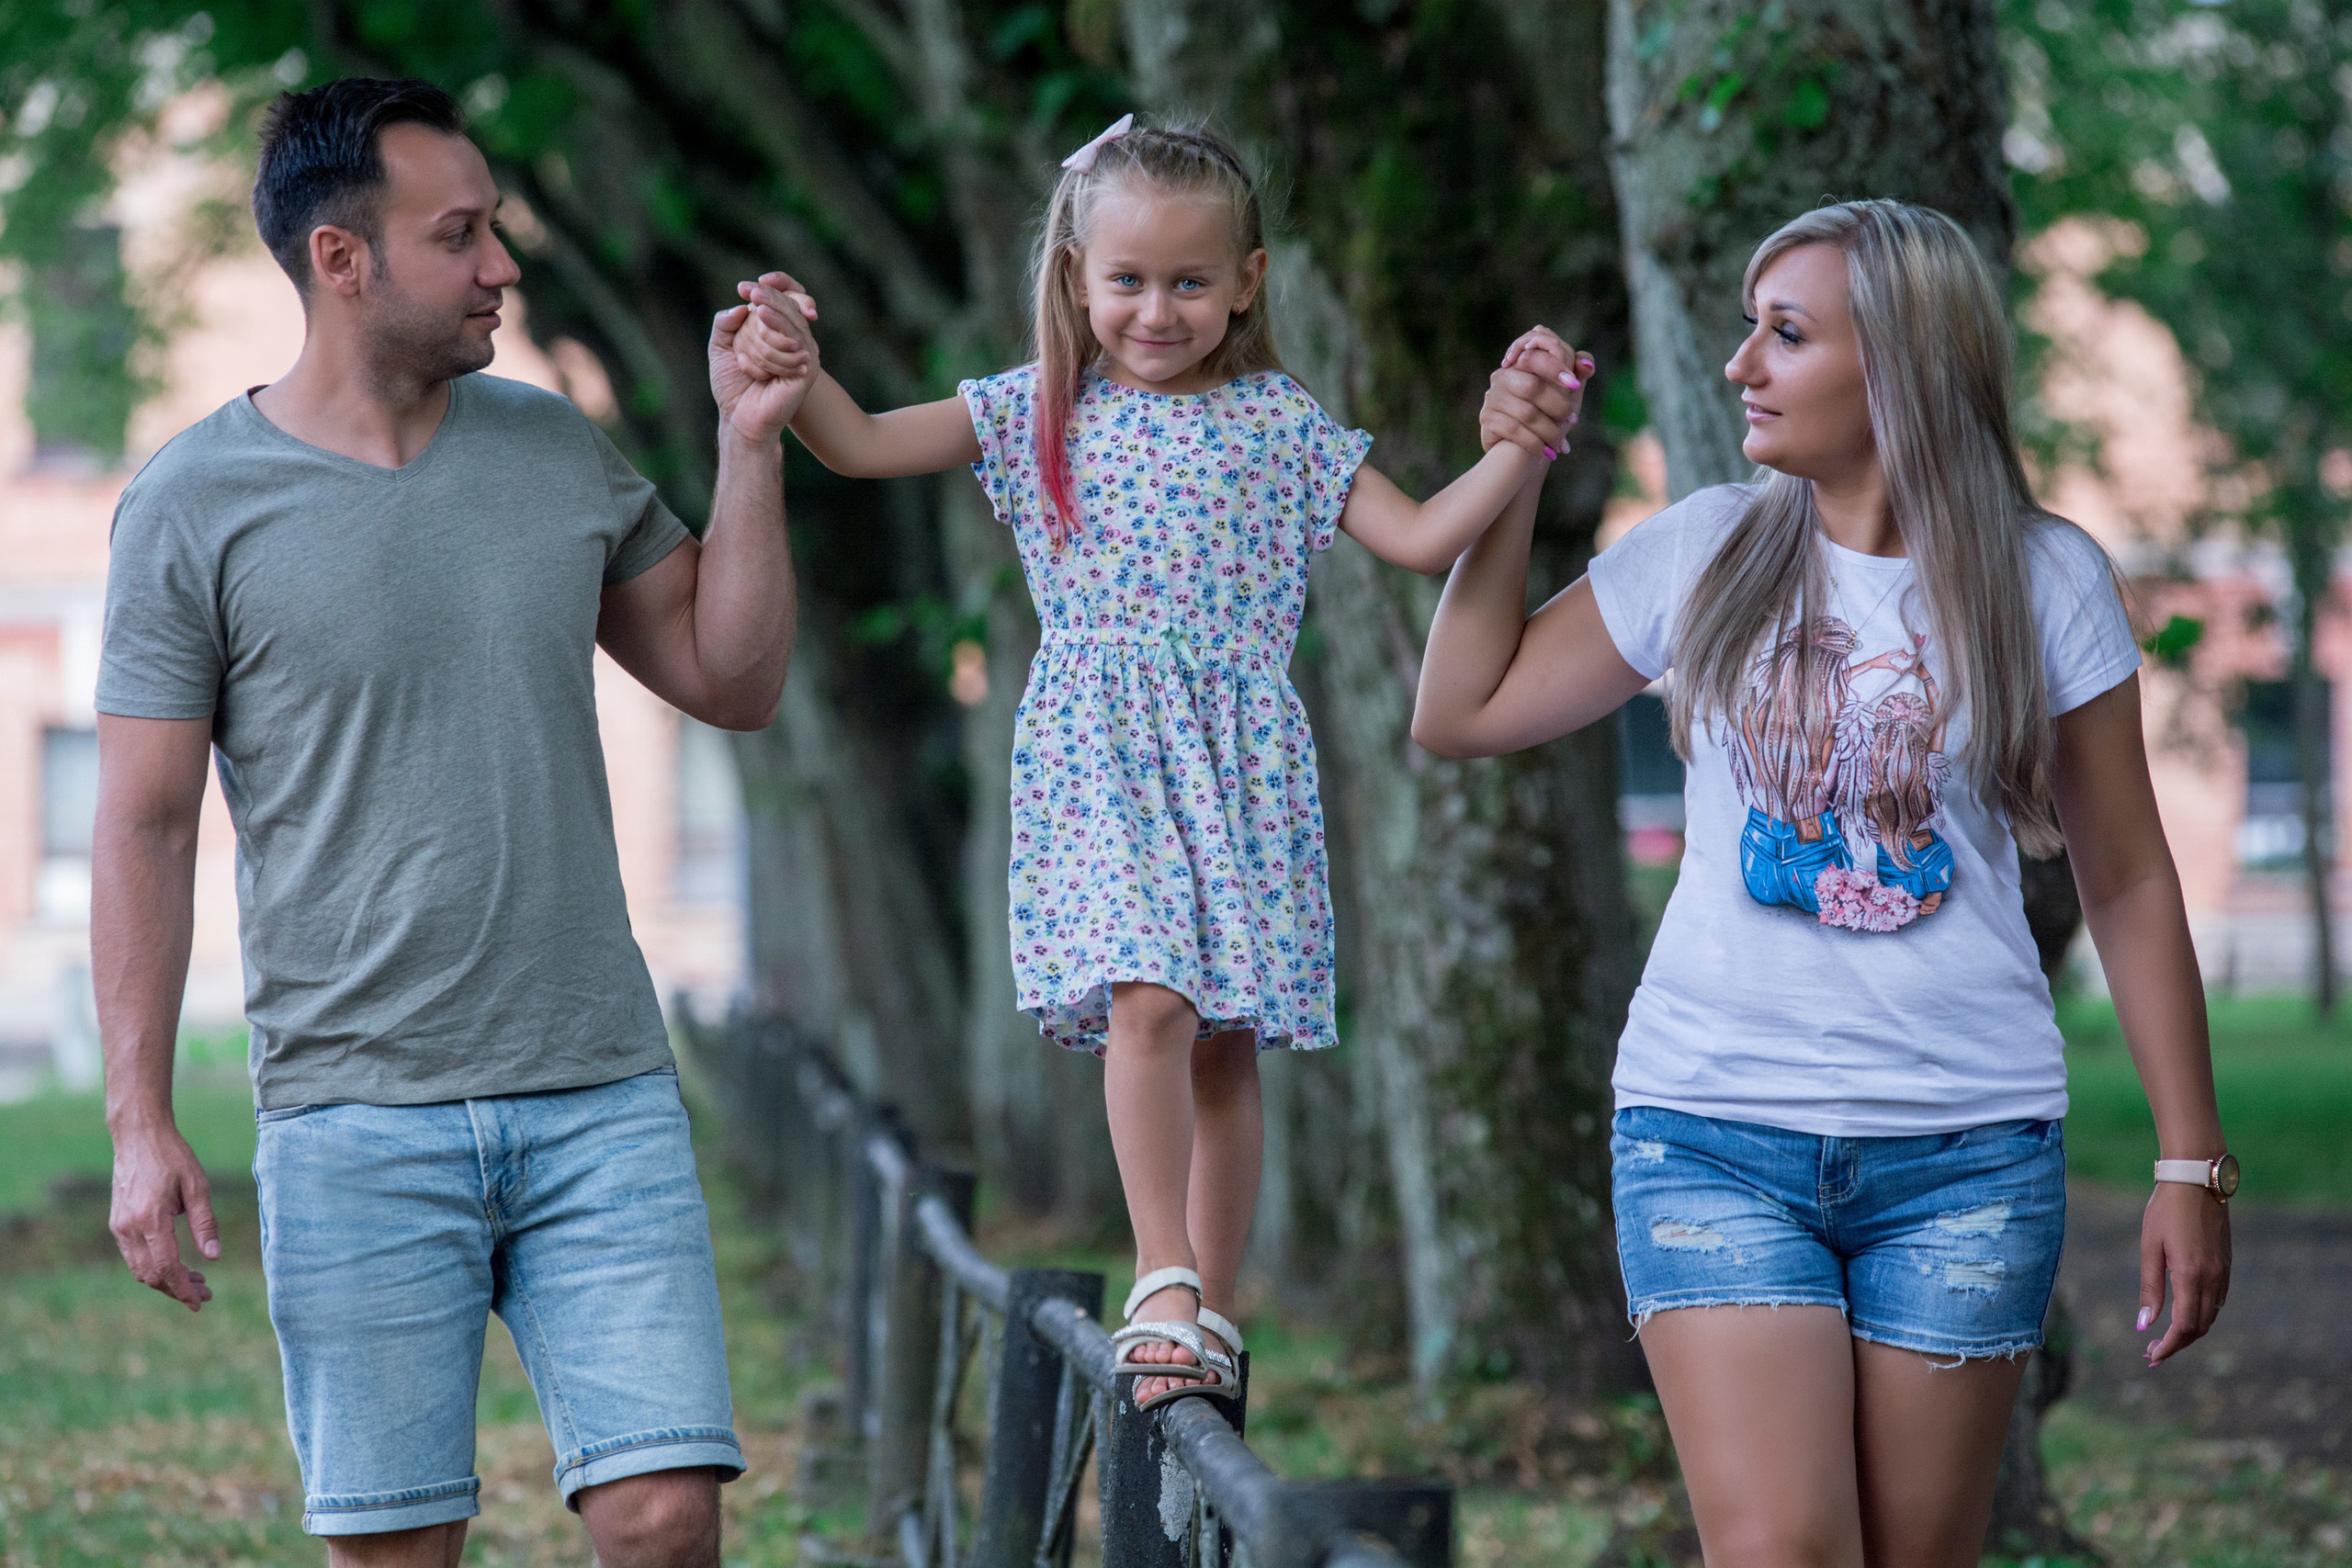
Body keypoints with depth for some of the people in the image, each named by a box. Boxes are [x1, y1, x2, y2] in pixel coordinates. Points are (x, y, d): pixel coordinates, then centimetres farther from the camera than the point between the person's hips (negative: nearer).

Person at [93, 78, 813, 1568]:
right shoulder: (195, 504, -2)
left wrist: (750, 446, 4)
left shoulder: (556, 448, 10)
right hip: (357, 1118, -3)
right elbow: (147, 827, -1)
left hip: (602, 1096, 3)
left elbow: (734, 679, 15)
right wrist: (141, 1120, -6)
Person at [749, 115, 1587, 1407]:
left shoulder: (1279, 425, 8)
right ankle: (1164, 1283, -13)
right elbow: (861, 448, 5)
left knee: (1225, 1044, 3)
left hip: (1238, 762, 1)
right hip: (1099, 762, -1)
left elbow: (1422, 539, 6)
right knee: (1146, 1002, -21)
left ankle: (1207, 1311, 15)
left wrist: (1525, 445, -5)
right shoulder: (1038, 411, 8)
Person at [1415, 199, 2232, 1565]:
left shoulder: (2047, 583, 2)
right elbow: (1461, 713, 14)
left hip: (1969, 1149, 0)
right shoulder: (1704, 554, 6)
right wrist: (1513, 471, 7)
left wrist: (2192, 1161, 2)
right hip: (1715, 1131, 1)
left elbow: (2128, 884, 6)